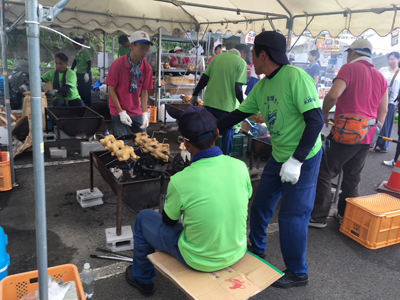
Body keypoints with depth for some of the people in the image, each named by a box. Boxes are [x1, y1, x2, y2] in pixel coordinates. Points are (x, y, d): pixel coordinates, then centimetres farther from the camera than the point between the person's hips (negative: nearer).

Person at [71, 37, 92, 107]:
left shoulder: (85, 51, -13)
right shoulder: (76, 52, 10)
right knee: (80, 89, 13)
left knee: (86, 90, -1)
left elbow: (89, 63, -15)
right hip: (79, 73, 8)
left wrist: (87, 73, -20)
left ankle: (87, 104, 9)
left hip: (85, 74, -8)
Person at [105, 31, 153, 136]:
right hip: (119, 112, -3)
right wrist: (121, 112, -14)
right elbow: (111, 89, -9)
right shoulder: (118, 64, -14)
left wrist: (145, 112, -10)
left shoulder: (147, 68, -5)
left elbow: (144, 91, 0)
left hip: (137, 112, 3)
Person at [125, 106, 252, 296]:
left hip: (200, 261, -4)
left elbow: (168, 221, -7)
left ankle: (142, 279, 36)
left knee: (143, 218, 15)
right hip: (237, 253, 5)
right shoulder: (240, 167, -14)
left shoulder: (180, 181, -26)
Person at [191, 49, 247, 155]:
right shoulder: (241, 63, -1)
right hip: (227, 105, -4)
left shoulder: (217, 58, 10)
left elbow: (204, 79, 8)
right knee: (227, 134, 11)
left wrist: (195, 95, 16)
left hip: (209, 102, 4)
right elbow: (238, 88, -10)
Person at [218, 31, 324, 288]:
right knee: (261, 206, 16)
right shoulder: (262, 86, 3)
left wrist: (296, 161, -25)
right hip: (279, 156, 8)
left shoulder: (296, 77, -22)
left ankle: (298, 273, 24)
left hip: (304, 159, -8)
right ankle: (257, 250, 40)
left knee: (292, 217, 1)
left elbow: (316, 120, -24)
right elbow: (239, 113, 12)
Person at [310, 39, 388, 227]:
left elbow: (333, 95, -20)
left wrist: (324, 113, -4)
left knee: (324, 174, 2)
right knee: (352, 178, 17)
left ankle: (318, 217, 5)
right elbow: (383, 110, 14)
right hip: (367, 137, 7)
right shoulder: (381, 77, 14)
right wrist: (375, 133, 20)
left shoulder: (350, 68, -6)